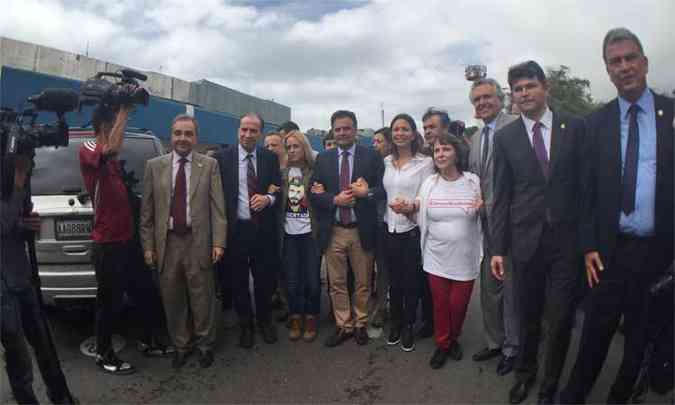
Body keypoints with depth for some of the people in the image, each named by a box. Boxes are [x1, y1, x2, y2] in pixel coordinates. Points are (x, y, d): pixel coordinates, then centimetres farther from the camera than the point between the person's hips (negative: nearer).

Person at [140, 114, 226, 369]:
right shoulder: (154, 166, 5)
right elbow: (147, 211, 5)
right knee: (172, 300, 11)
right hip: (166, 242, 2)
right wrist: (148, 245, 1)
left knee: (202, 297, 7)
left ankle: (205, 344, 28)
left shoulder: (209, 165, 2)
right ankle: (181, 345, 30)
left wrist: (218, 242, -9)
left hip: (198, 242, -1)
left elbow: (217, 207, -2)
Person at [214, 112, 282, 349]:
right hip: (235, 229, -1)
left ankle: (265, 320, 35)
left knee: (265, 280, 12)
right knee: (239, 282, 11)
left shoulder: (270, 158, 4)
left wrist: (268, 198, -14)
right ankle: (245, 325, 31)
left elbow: (278, 190, 8)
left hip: (263, 230, 1)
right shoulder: (222, 158, -2)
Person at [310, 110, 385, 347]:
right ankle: (343, 326, 26)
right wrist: (335, 199, -15)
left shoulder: (371, 156, -1)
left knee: (363, 282, 12)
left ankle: (361, 324, 30)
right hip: (333, 231, 2)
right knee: (337, 283, 11)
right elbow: (314, 194, 2)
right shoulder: (323, 159, 5)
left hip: (362, 230, -1)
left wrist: (367, 192, -23)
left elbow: (383, 190, -3)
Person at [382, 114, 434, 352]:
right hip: (390, 230, 3)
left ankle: (409, 327, 26)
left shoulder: (425, 162, -4)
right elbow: (381, 193, 9)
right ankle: (395, 323, 31)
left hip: (412, 230, -3)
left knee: (411, 281, 8)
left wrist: (411, 207, -23)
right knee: (394, 280, 14)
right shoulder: (386, 162, 7)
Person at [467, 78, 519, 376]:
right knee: (489, 286, 17)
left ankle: (512, 348, 24)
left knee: (511, 286, 5)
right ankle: (495, 341, 34)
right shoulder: (476, 138, 15)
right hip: (486, 221, 8)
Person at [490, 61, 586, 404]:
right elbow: (501, 196, 2)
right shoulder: (505, 137, 2)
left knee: (561, 320, 7)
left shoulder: (574, 127, 1)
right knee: (527, 317, 13)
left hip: (567, 239, 0)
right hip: (525, 240, 0)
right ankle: (525, 372, 38)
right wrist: (498, 248, -1)